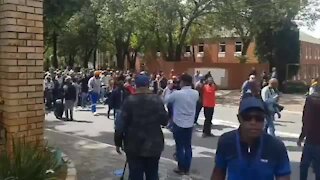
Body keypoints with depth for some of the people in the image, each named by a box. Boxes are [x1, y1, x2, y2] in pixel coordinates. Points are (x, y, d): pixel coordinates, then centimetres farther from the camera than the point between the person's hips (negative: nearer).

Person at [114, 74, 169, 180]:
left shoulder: (129, 101, -10)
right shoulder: (157, 100, -6)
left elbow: (121, 124, -9)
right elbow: (164, 121, -1)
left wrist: (118, 142, 1)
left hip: (134, 145, -1)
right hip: (153, 145, 1)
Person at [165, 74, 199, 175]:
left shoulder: (177, 93, -18)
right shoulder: (195, 93, -4)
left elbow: (166, 100, -2)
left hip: (178, 124, -4)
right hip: (190, 124, 4)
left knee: (179, 147, 7)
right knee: (188, 146, 12)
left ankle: (181, 169, 15)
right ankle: (187, 169, 21)